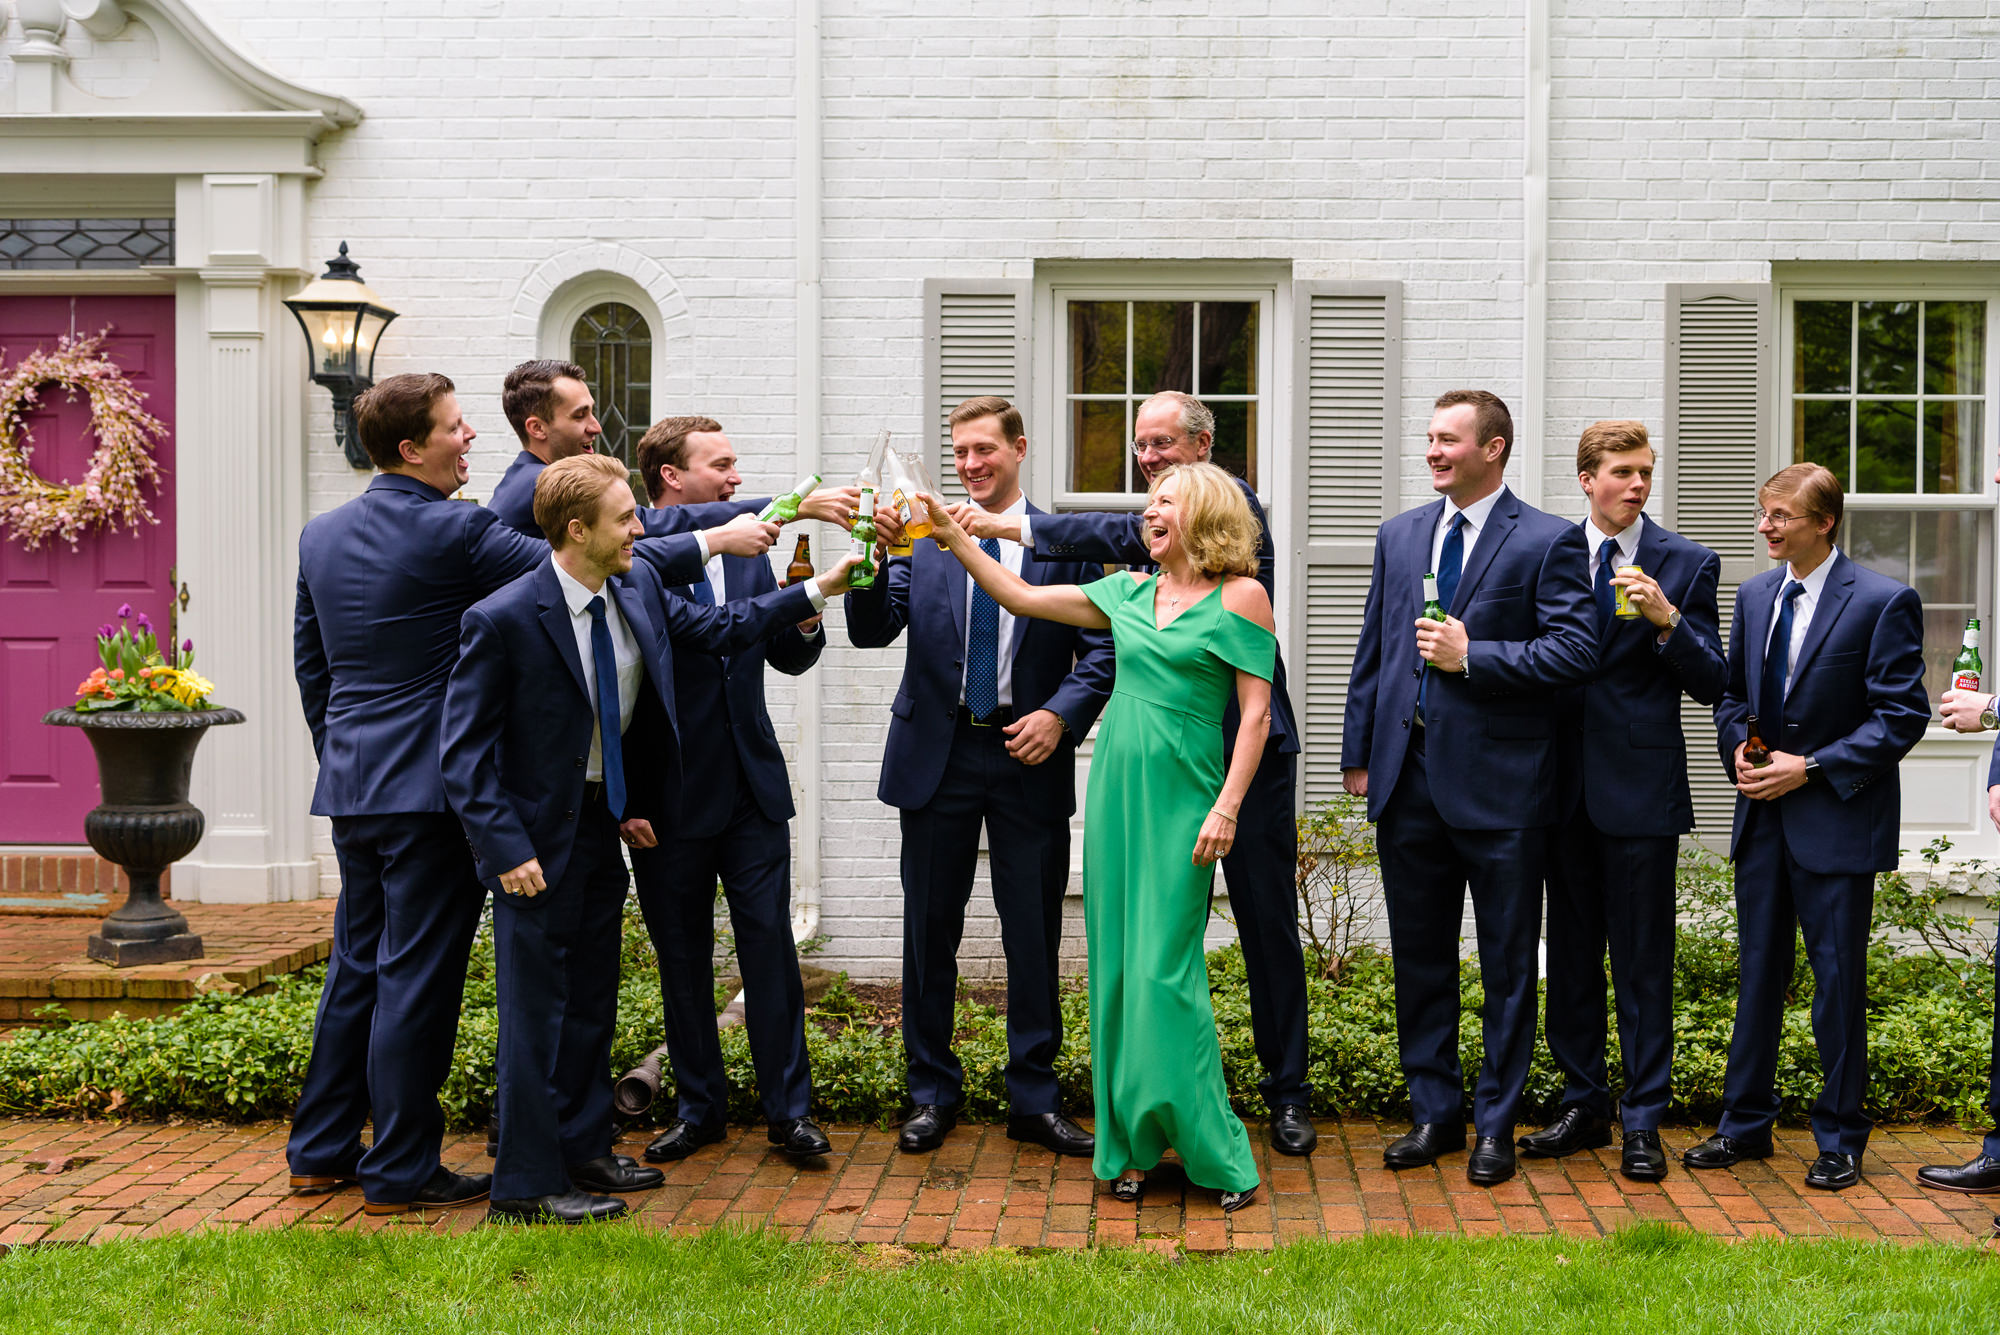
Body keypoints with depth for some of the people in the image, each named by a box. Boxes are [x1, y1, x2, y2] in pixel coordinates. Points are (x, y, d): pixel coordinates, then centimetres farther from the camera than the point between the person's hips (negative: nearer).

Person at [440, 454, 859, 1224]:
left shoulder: (637, 588, -2)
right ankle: (526, 1183, 11)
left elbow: (714, 629, 14)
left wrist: (816, 591, 8)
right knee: (537, 1002, -1)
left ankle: (583, 1150, 31)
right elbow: (464, 754, -17)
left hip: (604, 820, 7)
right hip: (538, 834, -7)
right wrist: (507, 849, -23)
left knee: (593, 993, 16)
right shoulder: (503, 620, -21)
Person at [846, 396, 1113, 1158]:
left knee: (1034, 935, 5)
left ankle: (1034, 1097, 18)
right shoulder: (920, 537, 6)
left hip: (1028, 760, -1)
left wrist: (1060, 714, -14)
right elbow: (872, 631, -4)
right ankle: (932, 1093, 22)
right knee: (929, 931, 8)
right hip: (938, 754, 1)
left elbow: (1100, 648, 2)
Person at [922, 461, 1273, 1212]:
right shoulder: (1130, 594, 13)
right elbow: (1021, 597, 17)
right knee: (1116, 969, 6)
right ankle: (1133, 1144, 16)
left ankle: (1217, 1154, 3)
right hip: (1115, 789, 6)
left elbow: (1257, 710, -6)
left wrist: (1227, 807, -13)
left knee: (1164, 972, -9)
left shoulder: (1240, 596, -2)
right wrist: (957, 540, 9)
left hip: (1181, 798, -5)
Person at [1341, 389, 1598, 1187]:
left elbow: (1577, 650, -12)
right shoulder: (1399, 536, 12)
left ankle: (1495, 1124, 18)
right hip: (1408, 778, 5)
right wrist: (1357, 754, 11)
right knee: (1419, 960, 12)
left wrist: (1473, 657, -15)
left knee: (1506, 965, 6)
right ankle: (1433, 1114, 24)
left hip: (1499, 783, -5)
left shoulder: (1548, 541, -4)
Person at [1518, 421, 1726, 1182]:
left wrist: (1668, 621, -18)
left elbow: (1711, 685, -3)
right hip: (1565, 784, 3)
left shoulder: (1686, 564, 1)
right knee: (1571, 955, 11)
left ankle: (1642, 1122, 9)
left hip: (1642, 787, -3)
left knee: (1643, 962, 1)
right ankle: (1584, 1105, 24)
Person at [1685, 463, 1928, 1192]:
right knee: (1757, 970, 12)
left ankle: (1839, 1139, 16)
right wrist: (1737, 747, -2)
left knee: (1837, 980, 2)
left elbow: (1902, 715, -12)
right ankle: (1745, 1124, 23)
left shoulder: (1883, 602, -10)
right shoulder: (1754, 595, 9)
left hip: (1836, 820, -5)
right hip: (1763, 814, 6)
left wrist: (1811, 767, -16)